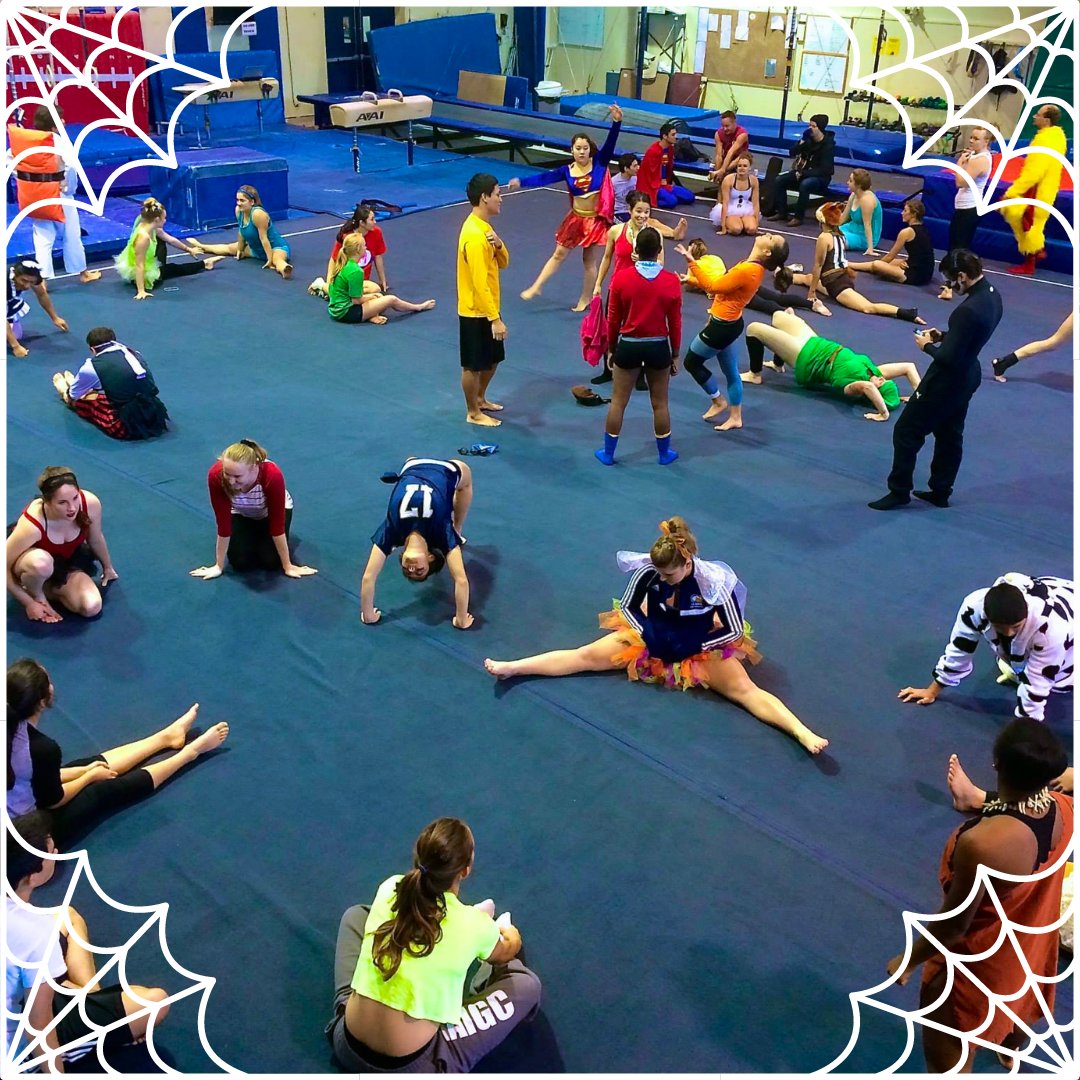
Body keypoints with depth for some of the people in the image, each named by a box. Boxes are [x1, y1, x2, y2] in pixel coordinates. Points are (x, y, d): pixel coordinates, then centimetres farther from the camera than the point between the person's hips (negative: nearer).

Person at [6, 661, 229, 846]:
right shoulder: (42, 748, -34)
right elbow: (53, 800, -16)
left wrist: (84, 771, 8)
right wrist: (90, 776, 2)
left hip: (12, 819, 7)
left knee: (92, 764, 19)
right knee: (107, 792, 10)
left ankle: (167, 737, 38)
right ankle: (191, 751, 29)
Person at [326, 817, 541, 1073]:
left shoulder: (389, 889, -7)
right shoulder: (474, 925, -15)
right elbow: (506, 953, 12)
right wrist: (509, 934, 36)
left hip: (348, 1048, 4)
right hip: (413, 1067, -4)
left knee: (355, 914, 22)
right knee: (527, 984, 10)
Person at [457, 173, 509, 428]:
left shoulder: (484, 226, 6)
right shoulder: (475, 236, -25)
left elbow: (503, 263, 10)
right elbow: (480, 284, -25)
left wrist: (499, 244, -12)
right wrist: (495, 319, -23)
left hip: (488, 308, 10)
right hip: (476, 312, -10)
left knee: (493, 358, 22)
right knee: (473, 365, 6)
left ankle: (480, 399, 41)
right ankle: (473, 413, 20)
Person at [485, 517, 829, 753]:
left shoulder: (713, 581, -28)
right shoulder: (648, 571, -20)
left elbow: (736, 631, -19)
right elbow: (627, 607, -3)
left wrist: (695, 644, -20)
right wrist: (647, 632, -18)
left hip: (699, 647, -3)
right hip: (652, 636, 3)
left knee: (745, 689, -21)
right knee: (586, 655, -6)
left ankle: (803, 734, -33)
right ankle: (511, 668, -8)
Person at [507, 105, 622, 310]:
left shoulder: (599, 163, -10)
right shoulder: (567, 171, -5)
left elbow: (610, 143, -24)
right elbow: (544, 178, -16)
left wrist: (616, 122, -41)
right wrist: (521, 182, -30)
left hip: (595, 219, -3)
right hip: (575, 218, 3)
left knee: (589, 261, 7)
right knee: (559, 254, 13)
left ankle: (585, 299, 20)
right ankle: (536, 287, 22)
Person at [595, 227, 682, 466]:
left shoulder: (621, 278, -10)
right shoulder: (671, 281, -9)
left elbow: (613, 319, -3)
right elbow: (675, 322, -2)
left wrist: (612, 349, 11)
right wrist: (675, 355, 10)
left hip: (628, 345, 0)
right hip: (659, 347, 1)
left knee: (618, 402, 11)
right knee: (660, 404, 14)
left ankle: (608, 453, 20)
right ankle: (664, 453, 28)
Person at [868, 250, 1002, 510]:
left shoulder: (968, 310, -32)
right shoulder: (993, 295, -1)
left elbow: (948, 358, -29)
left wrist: (927, 346, -11)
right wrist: (944, 336, 4)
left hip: (947, 380, -10)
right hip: (967, 376, 10)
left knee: (906, 431, 3)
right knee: (950, 435, 20)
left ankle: (899, 492, 13)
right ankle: (941, 492, 32)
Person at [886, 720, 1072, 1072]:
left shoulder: (982, 844, -44)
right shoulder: (1065, 809, -22)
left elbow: (954, 924, -29)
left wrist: (908, 960, -13)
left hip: (980, 961, -7)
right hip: (1032, 941, 8)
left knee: (948, 1058, 16)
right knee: (1019, 1000, 40)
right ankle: (1011, 1052, 73)